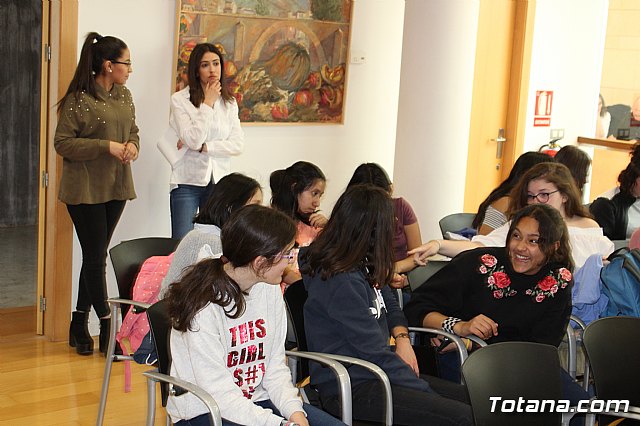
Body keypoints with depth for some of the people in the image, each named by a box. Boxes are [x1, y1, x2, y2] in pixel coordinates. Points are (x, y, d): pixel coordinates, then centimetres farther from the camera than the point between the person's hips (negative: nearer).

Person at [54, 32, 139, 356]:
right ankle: (107, 327, 6)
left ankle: (79, 325, 21)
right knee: (95, 258, -3)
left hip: (116, 188, 7)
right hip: (85, 191, -7)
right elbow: (62, 143, -13)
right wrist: (107, 147, -20)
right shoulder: (78, 99, -13)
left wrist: (132, 146, -5)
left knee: (96, 256, 11)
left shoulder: (124, 96, 8)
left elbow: (133, 131, 19)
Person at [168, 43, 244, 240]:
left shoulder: (229, 103, 9)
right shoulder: (179, 100, -4)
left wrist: (203, 147, -11)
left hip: (218, 181, 3)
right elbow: (193, 140, -15)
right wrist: (208, 103, -10)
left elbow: (238, 144, 0)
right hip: (187, 180, -3)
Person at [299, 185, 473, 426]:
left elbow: (389, 304, 22)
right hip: (349, 389, -10)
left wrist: (402, 336, 1)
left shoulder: (362, 266, 7)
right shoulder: (341, 282, -22)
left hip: (373, 374, 10)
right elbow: (374, 352, -21)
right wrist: (424, 390, -14)